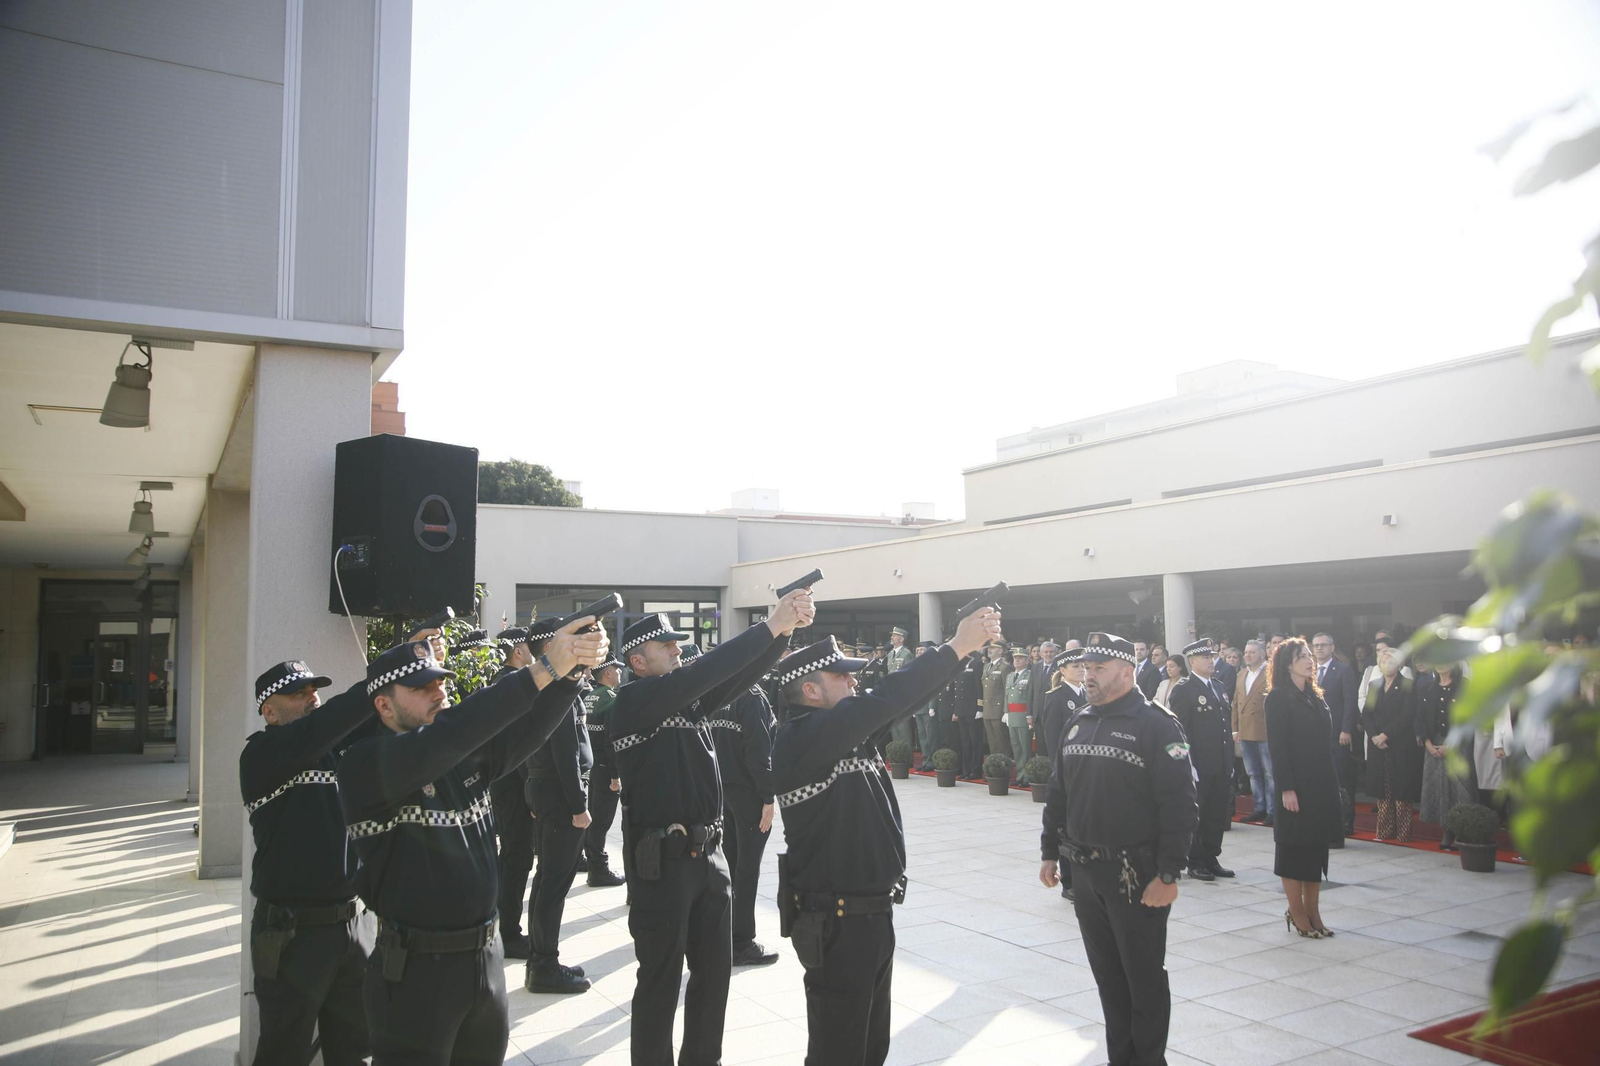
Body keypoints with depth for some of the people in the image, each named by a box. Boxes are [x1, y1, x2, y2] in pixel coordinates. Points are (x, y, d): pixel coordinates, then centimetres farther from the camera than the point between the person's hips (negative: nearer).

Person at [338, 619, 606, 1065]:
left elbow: (526, 727, -7)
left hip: (487, 957, 6)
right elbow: (445, 737, -31)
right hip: (416, 970, -6)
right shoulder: (366, 763, -15)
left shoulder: (468, 752, 5)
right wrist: (542, 669, -36)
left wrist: (573, 665, -26)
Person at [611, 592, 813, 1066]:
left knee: (714, 971, 16)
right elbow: (698, 674, -27)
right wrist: (770, 625, -27)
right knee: (661, 980, 5)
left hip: (708, 855, 8)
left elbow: (737, 675, 1)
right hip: (662, 862, -8)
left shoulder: (688, 697, 10)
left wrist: (785, 628, -16)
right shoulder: (634, 700, -13)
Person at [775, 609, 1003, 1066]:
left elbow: (893, 703, 3)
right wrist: (955, 648, -25)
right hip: (836, 923, -9)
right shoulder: (802, 737, -22)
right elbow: (885, 700, -30)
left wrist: (964, 647, -4)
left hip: (872, 913, 9)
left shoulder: (844, 731, 7)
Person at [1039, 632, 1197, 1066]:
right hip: (1084, 870, 7)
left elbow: (1179, 806, -16)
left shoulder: (1157, 725, -12)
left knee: (1144, 976, 6)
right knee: (1107, 974, 16)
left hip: (1137, 873, -6)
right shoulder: (1078, 723, 10)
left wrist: (1168, 874, -19)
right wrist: (1050, 852, 14)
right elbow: (1059, 793, 16)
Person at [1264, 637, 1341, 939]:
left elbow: (1325, 741, 14)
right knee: (1294, 846, 3)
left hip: (1322, 785, 7)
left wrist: (1332, 783, 10)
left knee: (1317, 846, 11)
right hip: (1296, 785, -7)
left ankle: (1312, 912, 20)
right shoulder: (1279, 698, -10)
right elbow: (1277, 746, -14)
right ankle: (1296, 912, 12)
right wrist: (1286, 788, -19)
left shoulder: (1315, 696, 13)